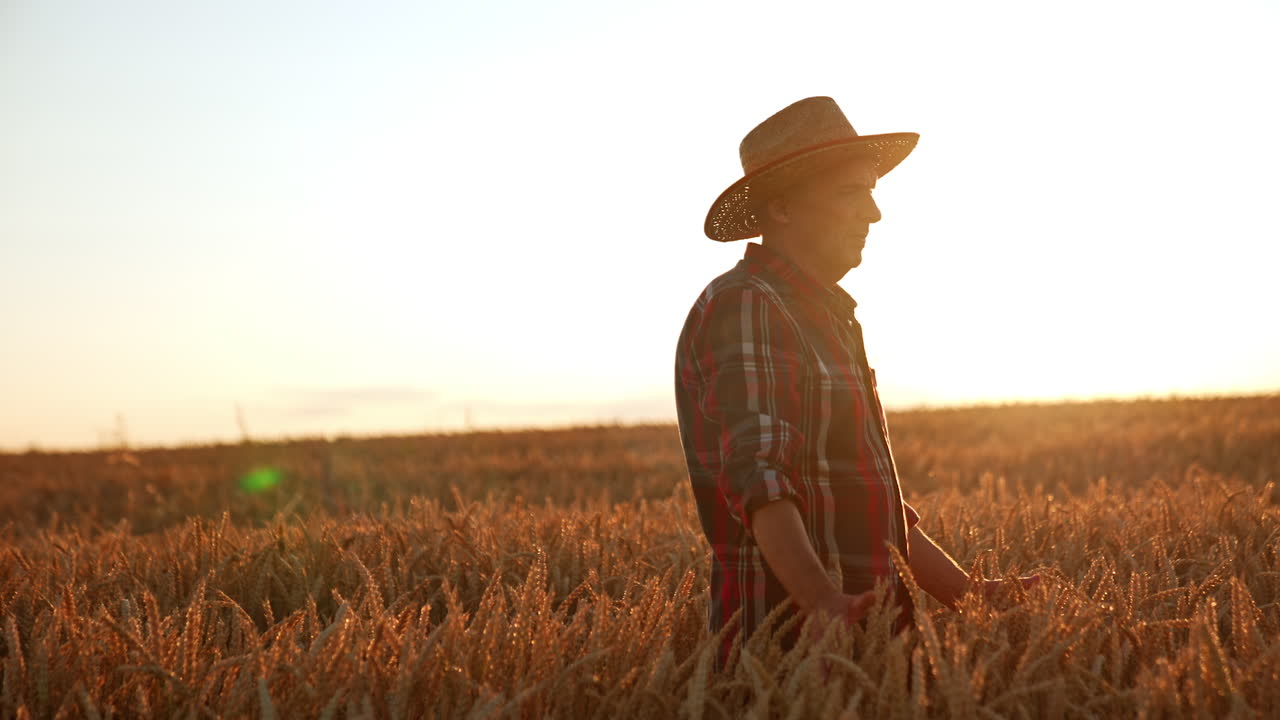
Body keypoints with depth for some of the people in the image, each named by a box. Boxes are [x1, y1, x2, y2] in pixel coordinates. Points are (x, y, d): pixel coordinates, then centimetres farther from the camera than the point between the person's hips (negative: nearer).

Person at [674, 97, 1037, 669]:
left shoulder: (825, 317, 20)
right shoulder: (742, 308, -11)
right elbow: (758, 476, -25)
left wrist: (966, 592, 15)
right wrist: (825, 603, -38)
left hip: (863, 633, 8)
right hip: (788, 631, -8)